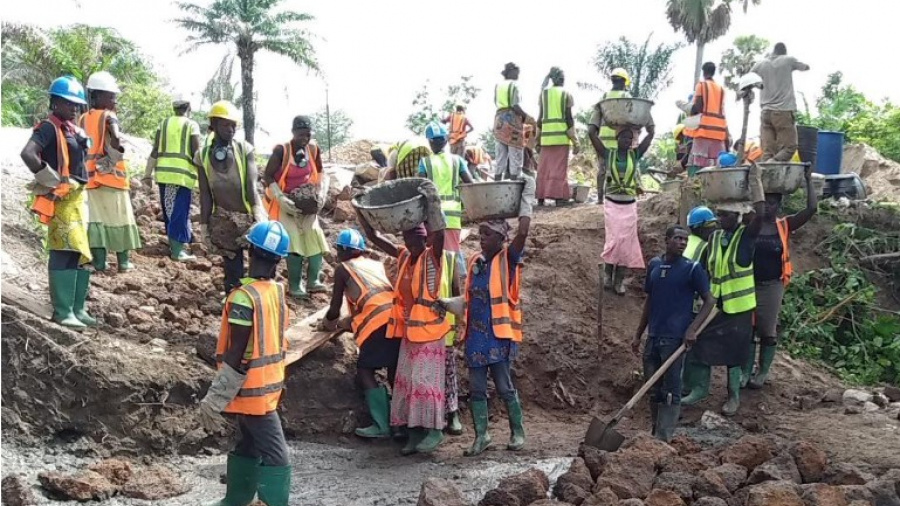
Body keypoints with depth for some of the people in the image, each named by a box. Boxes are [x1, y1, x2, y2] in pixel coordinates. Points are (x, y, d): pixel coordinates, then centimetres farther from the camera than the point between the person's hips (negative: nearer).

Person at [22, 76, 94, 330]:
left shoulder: (73, 129, 16)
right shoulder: (49, 127, -11)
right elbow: (28, 153, -26)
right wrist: (49, 180, -19)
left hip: (78, 197, 9)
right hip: (61, 199, -9)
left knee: (81, 253, 12)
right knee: (65, 253, -9)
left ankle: (77, 308, 19)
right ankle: (63, 311, -5)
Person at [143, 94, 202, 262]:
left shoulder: (164, 123, 12)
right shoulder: (192, 125, 1)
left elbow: (155, 151, 8)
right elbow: (196, 154, -6)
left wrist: (148, 174, 11)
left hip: (163, 173, 4)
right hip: (183, 174, -4)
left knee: (169, 212, 14)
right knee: (180, 212, -2)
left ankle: (175, 245, 23)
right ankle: (177, 250, -5)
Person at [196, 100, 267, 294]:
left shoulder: (244, 149, -9)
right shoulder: (203, 156, -2)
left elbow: (251, 186, -16)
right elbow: (205, 195, 2)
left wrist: (259, 218, -27)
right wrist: (204, 226, 1)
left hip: (250, 217, -2)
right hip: (224, 221, 2)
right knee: (233, 270, 7)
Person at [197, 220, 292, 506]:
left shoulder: (244, 297, -22)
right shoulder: (278, 291, 0)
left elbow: (236, 357, -23)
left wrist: (213, 401, -18)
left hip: (251, 388, -6)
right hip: (268, 383, 7)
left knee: (274, 454, 1)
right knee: (248, 445, 15)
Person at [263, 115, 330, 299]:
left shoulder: (313, 149, -5)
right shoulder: (281, 151, -20)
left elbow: (320, 174, 9)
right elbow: (267, 177, -16)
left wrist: (321, 192, -8)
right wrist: (281, 199, -25)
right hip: (286, 204, -5)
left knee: (315, 237, -2)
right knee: (294, 241, -14)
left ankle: (312, 281, 8)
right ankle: (294, 285, -4)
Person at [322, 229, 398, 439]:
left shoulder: (343, 268, 12)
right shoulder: (376, 264, 29)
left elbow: (335, 309, 13)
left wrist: (328, 323, 34)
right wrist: (347, 321, 46)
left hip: (378, 321, -6)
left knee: (365, 371, 2)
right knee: (394, 372, 13)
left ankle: (382, 425, -5)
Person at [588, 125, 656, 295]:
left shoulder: (635, 155, 3)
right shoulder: (608, 154, -2)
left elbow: (651, 134, -1)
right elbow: (591, 133, -7)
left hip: (629, 205, 2)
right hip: (612, 204, -2)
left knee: (626, 241, 0)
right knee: (615, 239, -11)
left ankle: (620, 279, 6)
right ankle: (607, 273, 8)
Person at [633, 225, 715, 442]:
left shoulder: (692, 269, -4)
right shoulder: (654, 265, 9)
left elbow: (709, 301, -3)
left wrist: (692, 329, -15)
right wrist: (638, 334, 16)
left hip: (675, 338, -5)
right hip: (653, 336, 5)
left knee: (670, 391, -2)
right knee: (654, 389, 12)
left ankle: (663, 440, 0)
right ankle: (654, 433, 25)